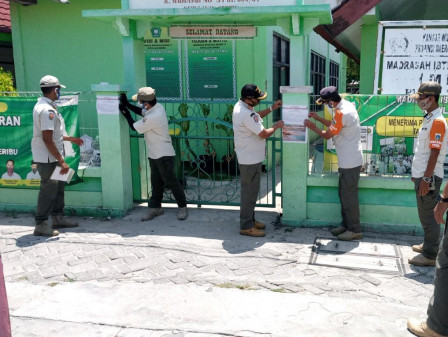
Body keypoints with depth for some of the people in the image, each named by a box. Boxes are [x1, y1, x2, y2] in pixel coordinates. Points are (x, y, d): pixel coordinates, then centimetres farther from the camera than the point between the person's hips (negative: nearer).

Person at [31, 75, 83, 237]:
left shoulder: (42, 105, 13)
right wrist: (61, 161, -24)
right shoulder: (47, 110, -21)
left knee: (58, 186, 17)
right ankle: (41, 225, 6)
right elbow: (47, 139, -26)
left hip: (51, 157, 10)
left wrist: (70, 138, 28)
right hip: (47, 158, -10)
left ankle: (58, 217, 29)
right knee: (48, 189, -3)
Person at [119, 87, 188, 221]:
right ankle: (155, 207, 25)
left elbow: (134, 127, -14)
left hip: (164, 155, -9)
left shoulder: (153, 117, -29)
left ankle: (182, 207, 13)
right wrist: (127, 104, 7)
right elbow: (141, 111, 19)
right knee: (156, 182, 15)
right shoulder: (157, 106, -2)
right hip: (154, 154, 9)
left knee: (171, 181, 0)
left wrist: (125, 112, -2)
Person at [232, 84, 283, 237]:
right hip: (250, 159, -11)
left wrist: (271, 108, 14)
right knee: (250, 191, -1)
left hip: (249, 157, 11)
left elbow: (256, 117, 22)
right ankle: (246, 226, 9)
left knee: (250, 190, 19)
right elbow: (264, 134, -22)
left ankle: (250, 219, 31)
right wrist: (276, 126, -4)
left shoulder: (240, 105, 5)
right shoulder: (247, 114, -27)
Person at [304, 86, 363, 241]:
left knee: (349, 196, -1)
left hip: (350, 162, -10)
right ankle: (346, 224, 28)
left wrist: (314, 127, 2)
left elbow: (328, 134, -13)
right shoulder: (346, 105, 7)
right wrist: (318, 118, 13)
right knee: (343, 193, 17)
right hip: (348, 160, 10)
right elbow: (334, 126, 19)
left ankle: (355, 230, 9)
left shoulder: (342, 113, -24)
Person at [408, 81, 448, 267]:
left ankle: (430, 255, 6)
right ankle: (429, 245, 32)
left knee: (428, 215, -2)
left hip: (429, 177, -10)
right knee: (426, 214, 19)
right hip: (422, 174, 10)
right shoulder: (428, 119, 13)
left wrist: (426, 178, -22)